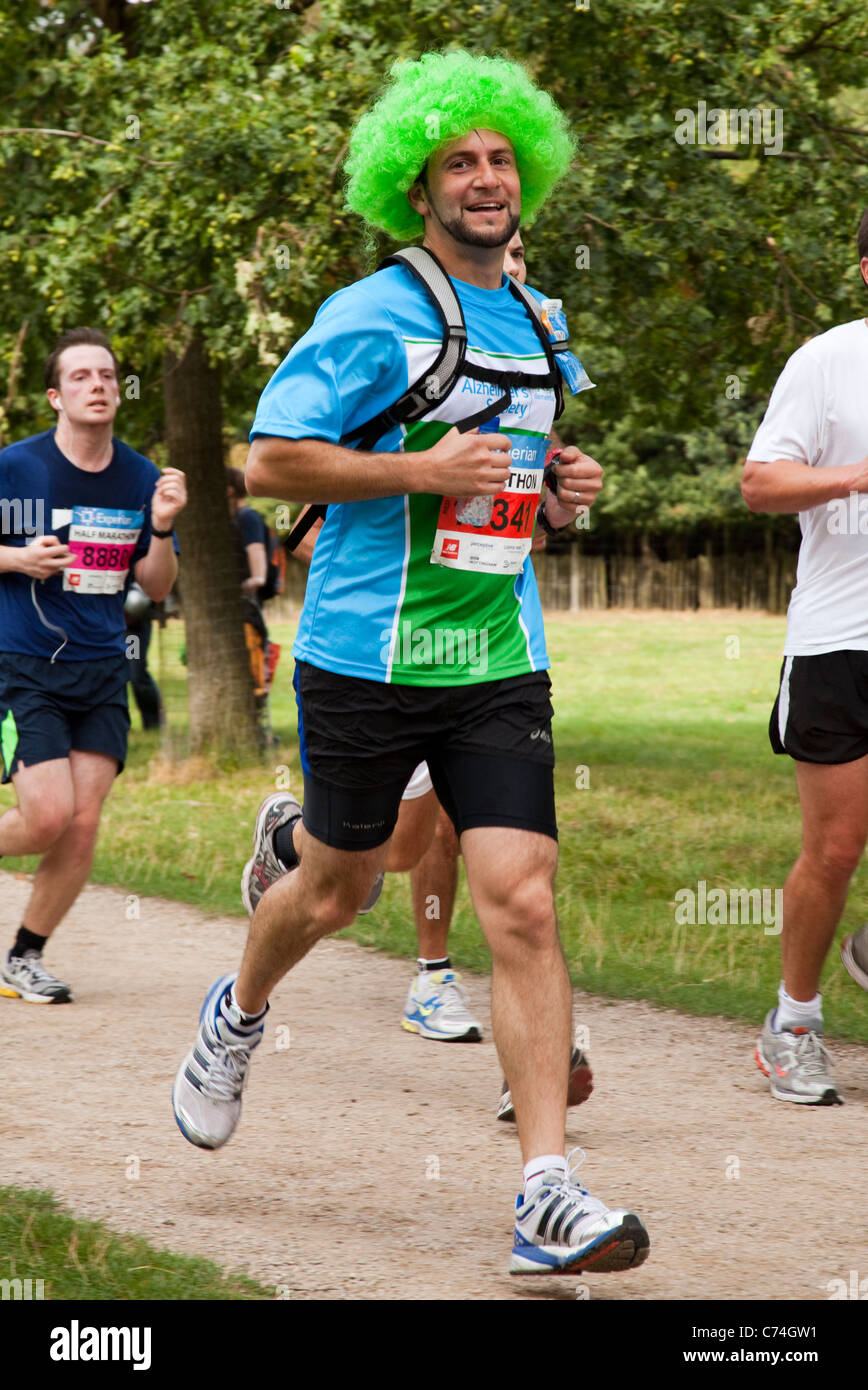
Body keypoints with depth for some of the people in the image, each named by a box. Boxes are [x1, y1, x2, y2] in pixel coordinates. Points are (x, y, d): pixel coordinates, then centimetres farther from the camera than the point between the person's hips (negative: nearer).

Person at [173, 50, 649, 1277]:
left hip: (500, 661, 4)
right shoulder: (372, 317, -7)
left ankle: (548, 1196, -12)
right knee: (338, 888, 12)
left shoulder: (536, 325, 14)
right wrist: (422, 469, -19)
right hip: (369, 658, -4)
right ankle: (238, 1018, 47)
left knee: (523, 904, -9)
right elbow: (272, 461, -11)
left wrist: (556, 489, 8)